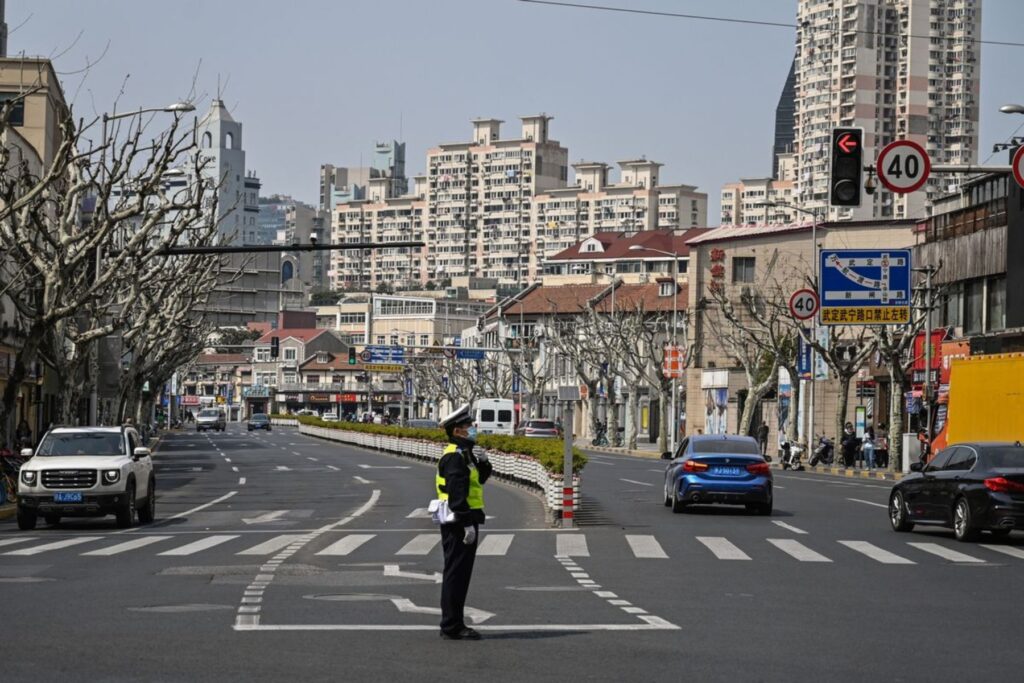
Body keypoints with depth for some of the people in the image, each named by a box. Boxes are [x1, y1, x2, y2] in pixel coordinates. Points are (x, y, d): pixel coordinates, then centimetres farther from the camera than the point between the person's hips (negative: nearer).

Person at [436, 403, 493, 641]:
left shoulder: (463, 454, 18)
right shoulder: (454, 457, -15)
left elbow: (479, 479, 26)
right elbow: (457, 494, -22)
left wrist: (482, 463, 6)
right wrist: (467, 524, -24)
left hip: (462, 523, 11)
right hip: (458, 523, -11)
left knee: (460, 574, 14)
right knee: (456, 573, -7)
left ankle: (453, 624, 21)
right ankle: (452, 626, -4)